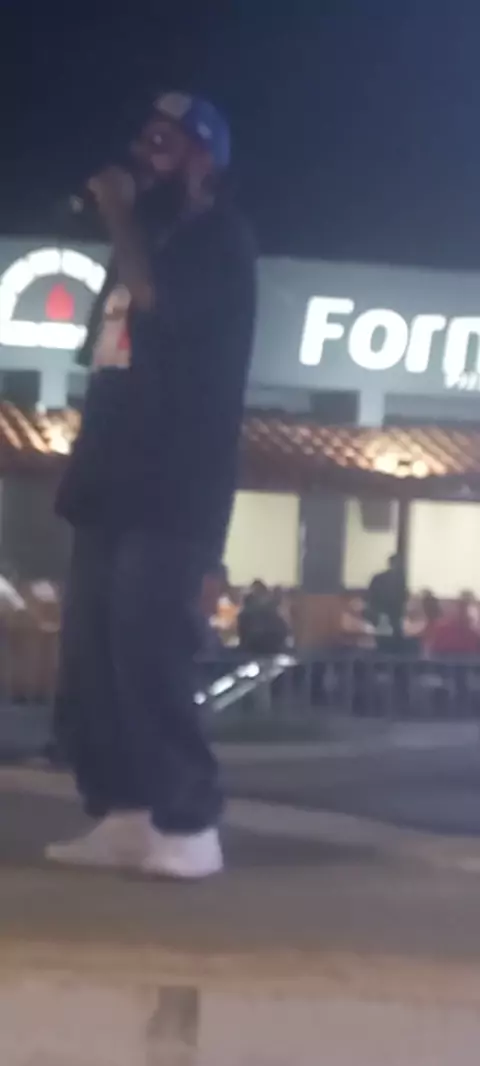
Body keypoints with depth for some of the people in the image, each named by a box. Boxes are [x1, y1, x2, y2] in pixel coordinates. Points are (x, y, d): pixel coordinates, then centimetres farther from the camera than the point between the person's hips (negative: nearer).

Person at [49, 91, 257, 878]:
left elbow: (158, 303, -21)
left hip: (173, 489, -9)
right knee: (90, 658, 2)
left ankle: (188, 825, -14)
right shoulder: (147, 243, 24)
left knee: (146, 652, -17)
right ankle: (124, 815, 4)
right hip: (117, 482, 9)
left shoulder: (219, 241, -2)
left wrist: (120, 218, -8)